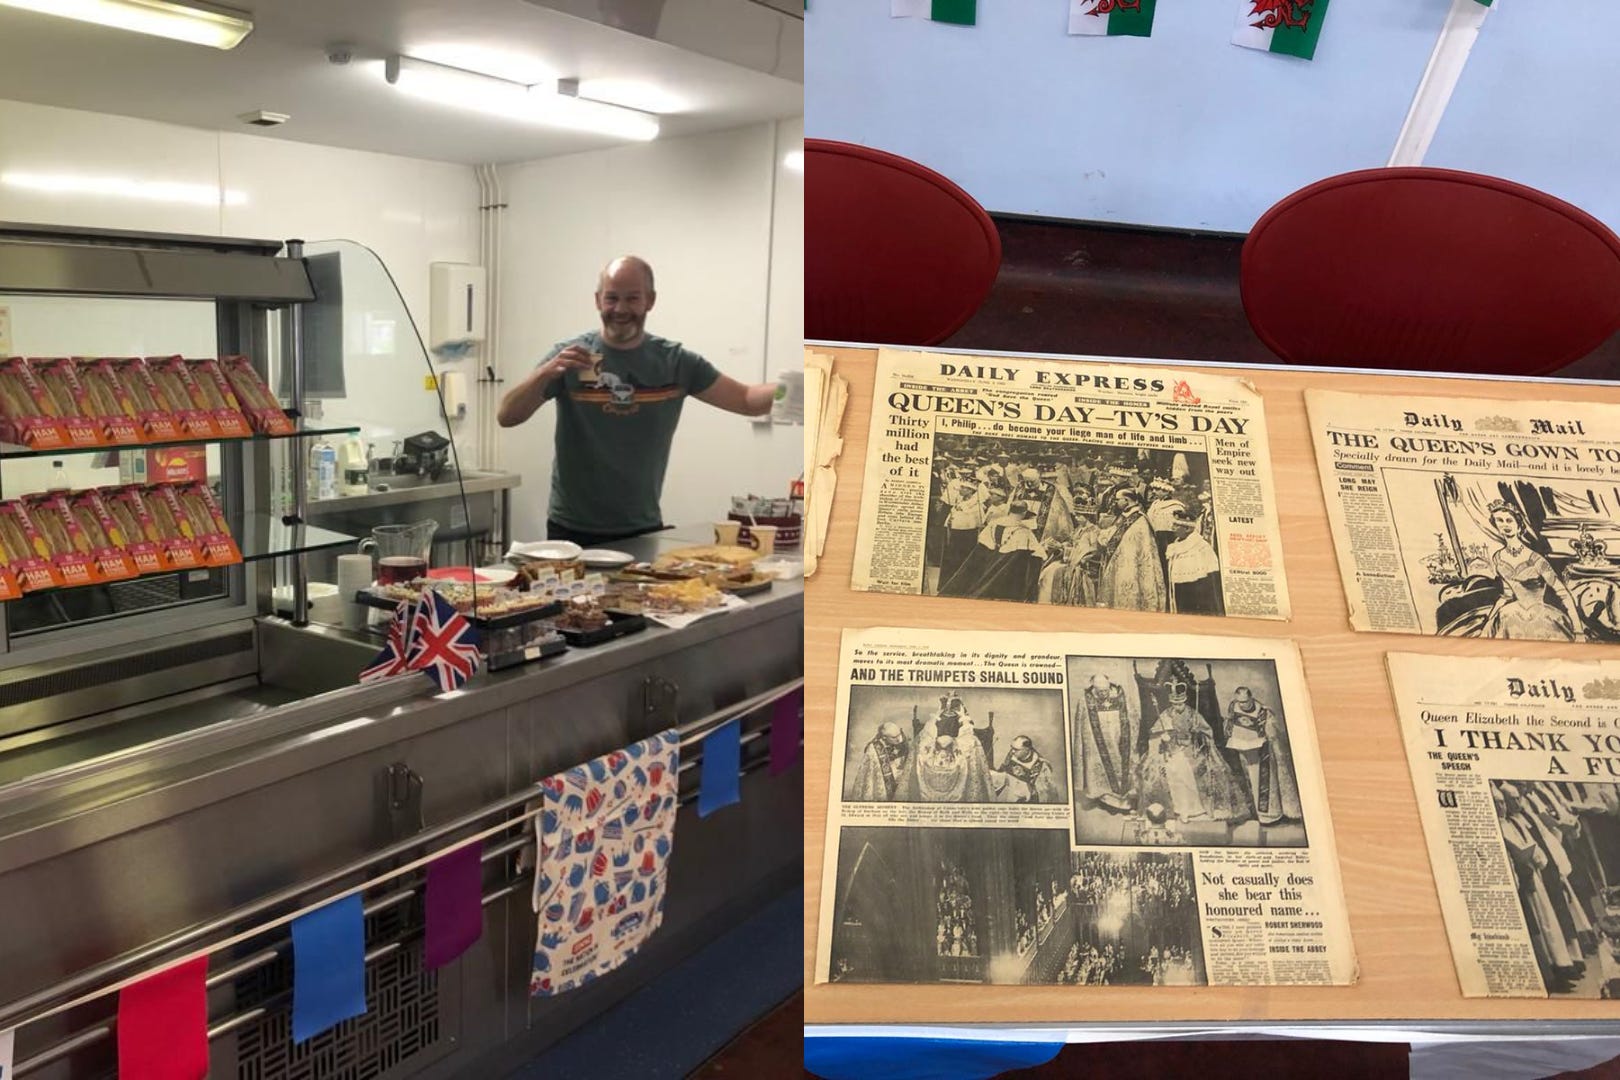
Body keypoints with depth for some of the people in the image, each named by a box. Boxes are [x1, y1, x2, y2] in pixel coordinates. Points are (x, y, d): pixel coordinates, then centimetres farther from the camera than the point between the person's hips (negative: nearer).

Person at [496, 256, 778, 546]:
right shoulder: (568, 356, -5)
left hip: (643, 530, 2)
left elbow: (746, 400, -3)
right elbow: (506, 417, -10)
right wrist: (546, 372, -27)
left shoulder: (675, 361, 0)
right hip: (573, 530, -1)